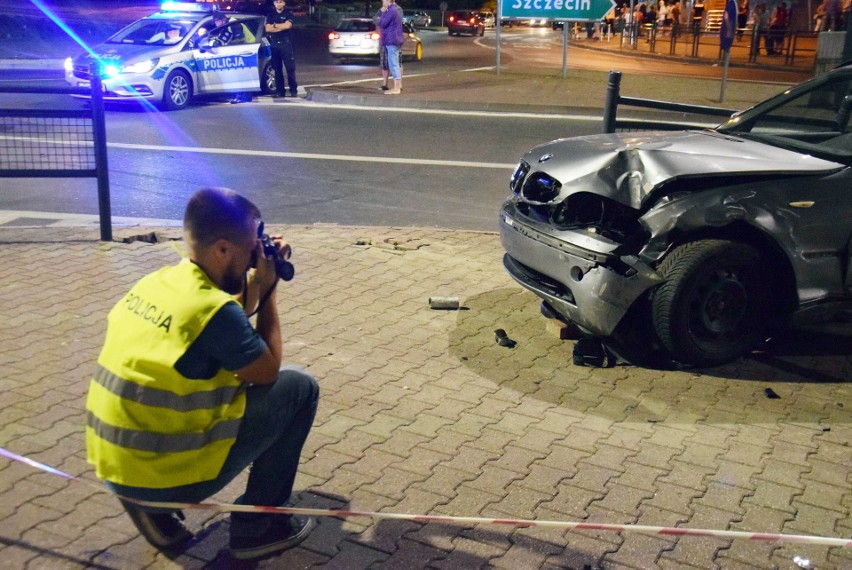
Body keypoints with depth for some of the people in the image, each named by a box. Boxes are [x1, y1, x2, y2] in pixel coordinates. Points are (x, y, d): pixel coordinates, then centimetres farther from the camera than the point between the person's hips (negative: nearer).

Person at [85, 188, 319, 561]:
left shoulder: (155, 283, 4)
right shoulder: (214, 308, -21)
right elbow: (268, 371, -4)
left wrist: (252, 288, 13)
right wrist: (267, 290, 1)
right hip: (165, 474, -8)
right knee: (299, 387, 1)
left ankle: (155, 506, 18)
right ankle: (257, 525, 10)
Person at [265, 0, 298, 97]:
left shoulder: (288, 14, 5)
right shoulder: (270, 14, 11)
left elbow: (288, 25, -13)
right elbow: (267, 29, -1)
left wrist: (275, 25, -4)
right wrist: (282, 27, -8)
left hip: (286, 44, -2)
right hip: (274, 44, 2)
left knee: (290, 68, -6)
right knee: (277, 69, 4)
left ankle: (293, 90, -1)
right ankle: (280, 91, 8)